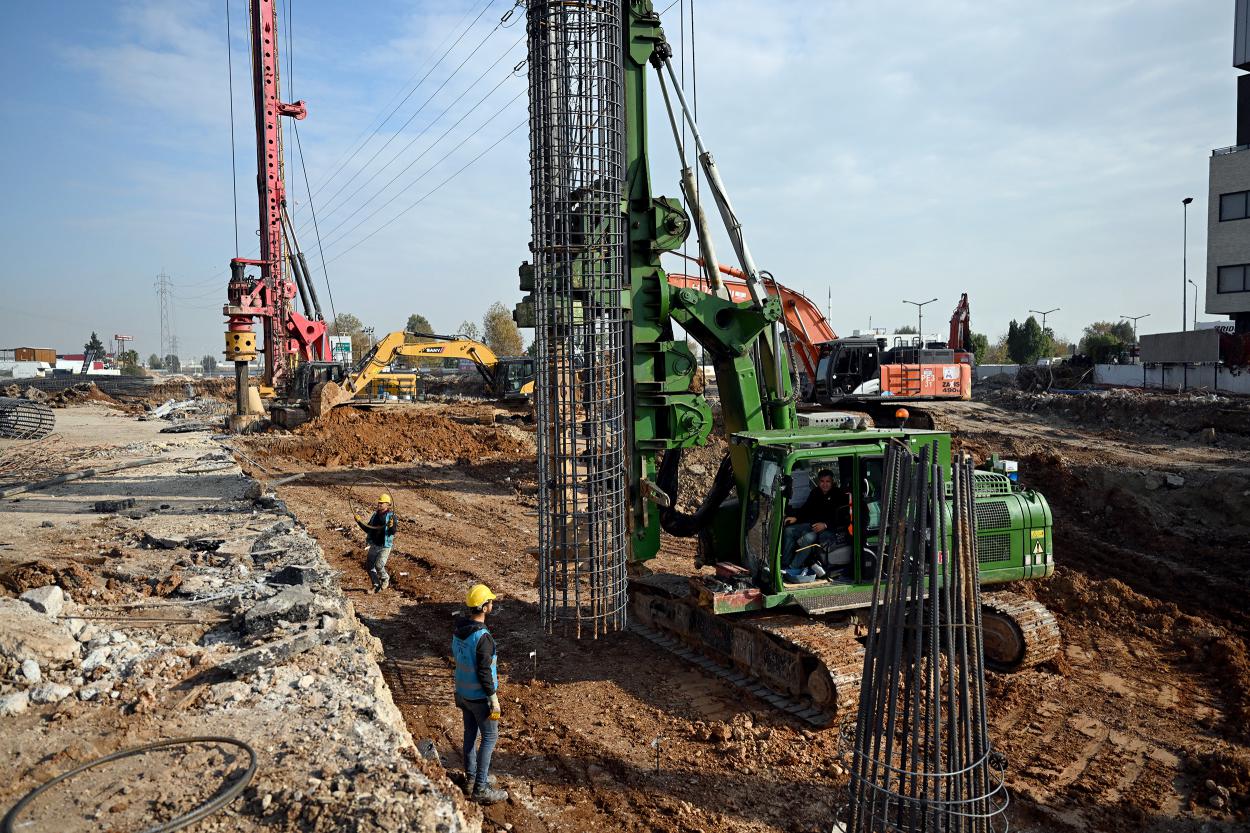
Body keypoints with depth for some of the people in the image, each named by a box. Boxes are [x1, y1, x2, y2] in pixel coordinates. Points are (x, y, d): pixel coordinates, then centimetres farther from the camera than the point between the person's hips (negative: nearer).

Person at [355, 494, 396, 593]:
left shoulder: (391, 516, -11)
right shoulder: (375, 515, 9)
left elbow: (393, 532, -22)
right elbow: (368, 529, 17)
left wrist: (391, 526, -43)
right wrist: (359, 522, 5)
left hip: (385, 547, -7)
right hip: (374, 545, 7)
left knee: (378, 565, -18)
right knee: (369, 566, 8)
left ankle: (385, 579, 13)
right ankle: (377, 585, 27)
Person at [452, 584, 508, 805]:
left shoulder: (458, 628, -3)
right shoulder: (483, 637, -28)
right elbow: (484, 673, -25)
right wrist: (494, 700, -15)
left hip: (462, 692, 8)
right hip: (479, 696, -8)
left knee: (471, 734, 19)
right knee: (489, 737, 4)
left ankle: (471, 778, 31)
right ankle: (481, 788, 7)